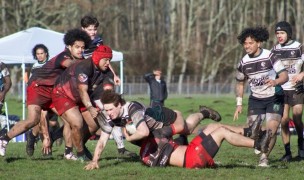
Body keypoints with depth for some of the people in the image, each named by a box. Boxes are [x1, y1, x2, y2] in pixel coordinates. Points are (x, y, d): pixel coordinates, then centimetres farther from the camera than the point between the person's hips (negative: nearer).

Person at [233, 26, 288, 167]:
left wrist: (275, 82, -40)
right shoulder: (244, 63, -4)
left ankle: (264, 157, -3)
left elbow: (285, 76, -17)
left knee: (272, 129, -17)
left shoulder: (270, 56, -15)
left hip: (274, 98, -3)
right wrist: (239, 104, 7)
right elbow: (240, 83, 13)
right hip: (255, 99, 3)